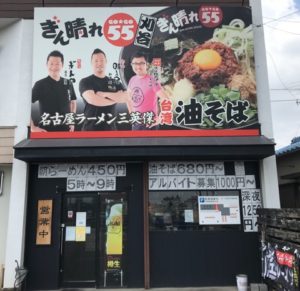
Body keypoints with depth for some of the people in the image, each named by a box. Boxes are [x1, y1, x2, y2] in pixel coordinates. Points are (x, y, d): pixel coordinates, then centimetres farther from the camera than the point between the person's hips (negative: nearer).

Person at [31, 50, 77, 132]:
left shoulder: (68, 83, 7)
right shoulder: (40, 84, -5)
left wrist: (72, 122, 10)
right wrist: (33, 127, -13)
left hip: (65, 129, 4)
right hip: (46, 130, -4)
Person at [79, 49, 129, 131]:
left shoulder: (115, 83, 12)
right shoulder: (85, 82, -1)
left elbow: (126, 98, -5)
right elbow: (92, 99, -19)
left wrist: (105, 94, -12)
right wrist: (115, 99, -6)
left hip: (110, 127, 4)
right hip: (91, 127, -4)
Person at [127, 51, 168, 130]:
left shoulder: (151, 81, -17)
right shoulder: (132, 80, 3)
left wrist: (160, 119, -18)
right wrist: (131, 113, 13)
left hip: (149, 123, -7)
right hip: (135, 122, 7)